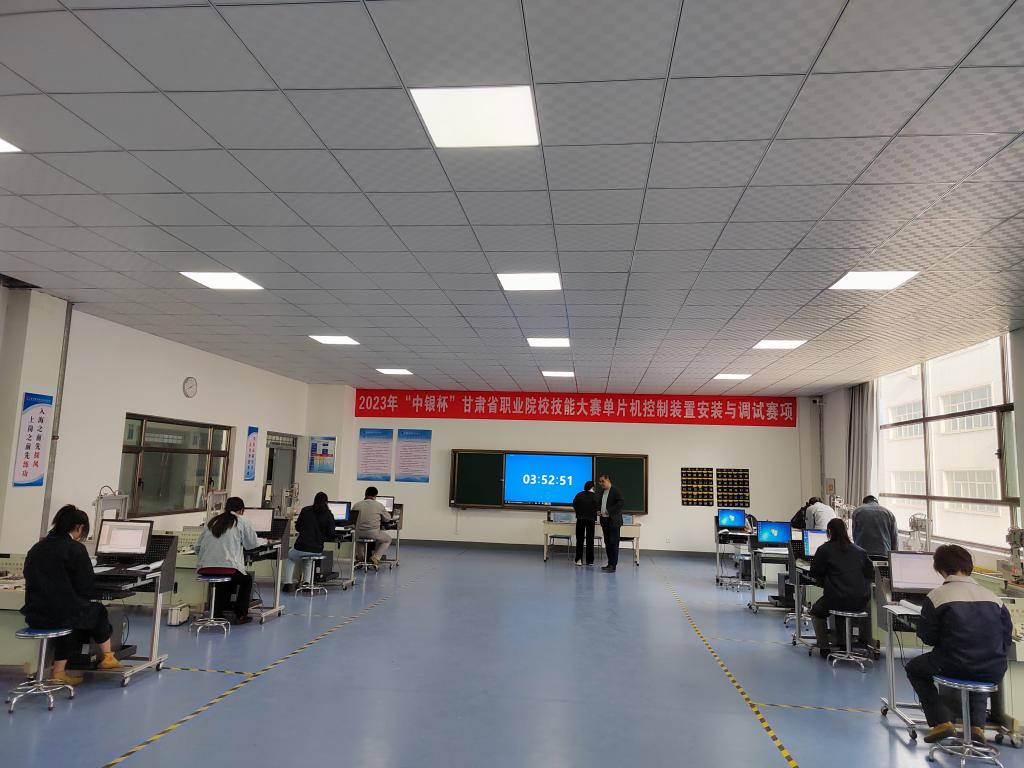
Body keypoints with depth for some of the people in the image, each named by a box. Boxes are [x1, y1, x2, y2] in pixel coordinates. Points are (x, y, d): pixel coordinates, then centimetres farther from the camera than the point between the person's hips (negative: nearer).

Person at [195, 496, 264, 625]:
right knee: (247, 580, 25)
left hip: (204, 569, 5)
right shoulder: (242, 522, 3)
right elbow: (252, 543, 12)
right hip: (228, 568, -5)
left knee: (224, 580, 35)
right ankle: (240, 615, 22)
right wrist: (263, 541, 33)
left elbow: (197, 547, 14)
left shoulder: (212, 522, 15)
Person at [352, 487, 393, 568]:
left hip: (358, 534, 3)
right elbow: (388, 519, 11)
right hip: (373, 533, -3)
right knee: (388, 540, 25)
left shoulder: (356, 505, 4)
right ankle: (376, 557, 6)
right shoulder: (379, 505, -1)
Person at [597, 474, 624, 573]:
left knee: (613, 543, -5)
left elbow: (622, 502, -21)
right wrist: (599, 509, 3)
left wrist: (610, 511, -20)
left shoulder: (615, 491, -10)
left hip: (613, 521, -8)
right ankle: (610, 564, 19)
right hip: (604, 520, 8)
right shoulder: (602, 491, 14)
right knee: (607, 543, 12)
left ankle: (613, 566, -4)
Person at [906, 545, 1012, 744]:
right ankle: (977, 724, 22)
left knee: (914, 668, 25)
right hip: (993, 672, 4)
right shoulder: (993, 597, 5)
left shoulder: (936, 596, -7)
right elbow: (1006, 636, 10)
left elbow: (928, 637, -3)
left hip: (955, 667, -4)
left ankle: (941, 721, 10)